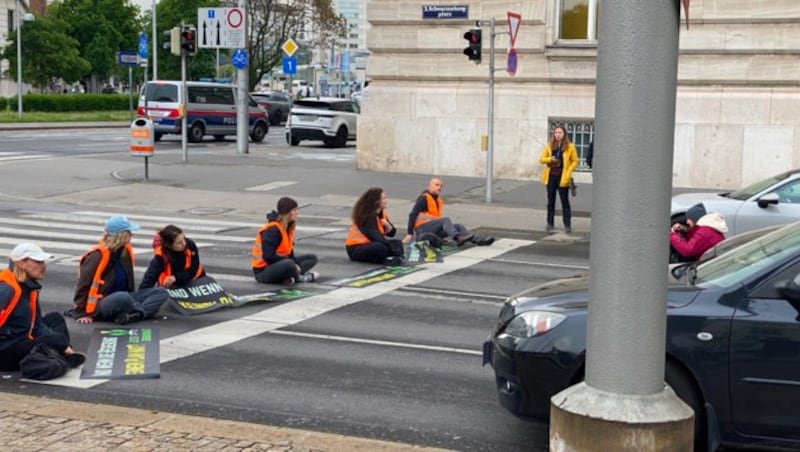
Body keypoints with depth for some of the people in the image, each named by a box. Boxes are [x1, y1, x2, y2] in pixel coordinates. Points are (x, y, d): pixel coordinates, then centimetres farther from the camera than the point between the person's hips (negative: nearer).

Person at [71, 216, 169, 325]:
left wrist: (132, 301, 14)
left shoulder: (125, 251, 7)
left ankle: (130, 315, -28)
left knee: (161, 292, -7)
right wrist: (82, 313, -13)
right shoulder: (98, 255, -15)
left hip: (121, 300, 9)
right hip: (100, 306, -9)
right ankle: (144, 311, -13)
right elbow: (83, 285, -13)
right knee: (123, 298, -43)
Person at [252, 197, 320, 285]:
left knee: (312, 258, 7)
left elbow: (289, 252, 10)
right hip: (263, 270, -10)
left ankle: (290, 277, -16)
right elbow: (268, 256, -25)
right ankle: (299, 277, -7)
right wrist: (293, 266, -21)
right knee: (289, 264, -40)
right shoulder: (272, 229, -20)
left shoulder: (288, 227, 8)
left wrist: (295, 265, -10)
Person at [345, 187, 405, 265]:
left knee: (397, 243, -6)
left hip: (370, 244, 9)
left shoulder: (381, 214, 5)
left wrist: (386, 224, -17)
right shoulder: (366, 216, -19)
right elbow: (375, 237, -27)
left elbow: (392, 233, 4)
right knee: (382, 248, -36)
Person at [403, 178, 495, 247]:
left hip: (434, 231, 8)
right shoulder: (424, 198, -7)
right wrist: (410, 233, -17)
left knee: (458, 226, -7)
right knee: (445, 220, -28)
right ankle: (458, 237, -50)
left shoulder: (438, 199, 18)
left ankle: (477, 239, -26)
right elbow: (413, 215, -13)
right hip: (422, 228, -8)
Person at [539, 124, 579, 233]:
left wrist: (568, 172, -12)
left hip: (562, 178, -3)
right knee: (550, 201, 9)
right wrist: (550, 159, -13)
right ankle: (550, 223, 17)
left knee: (565, 201, -1)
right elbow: (541, 159, 8)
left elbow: (575, 161, 1)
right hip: (551, 176, 3)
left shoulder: (570, 147, -1)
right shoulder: (549, 146, 8)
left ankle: (567, 225, 4)